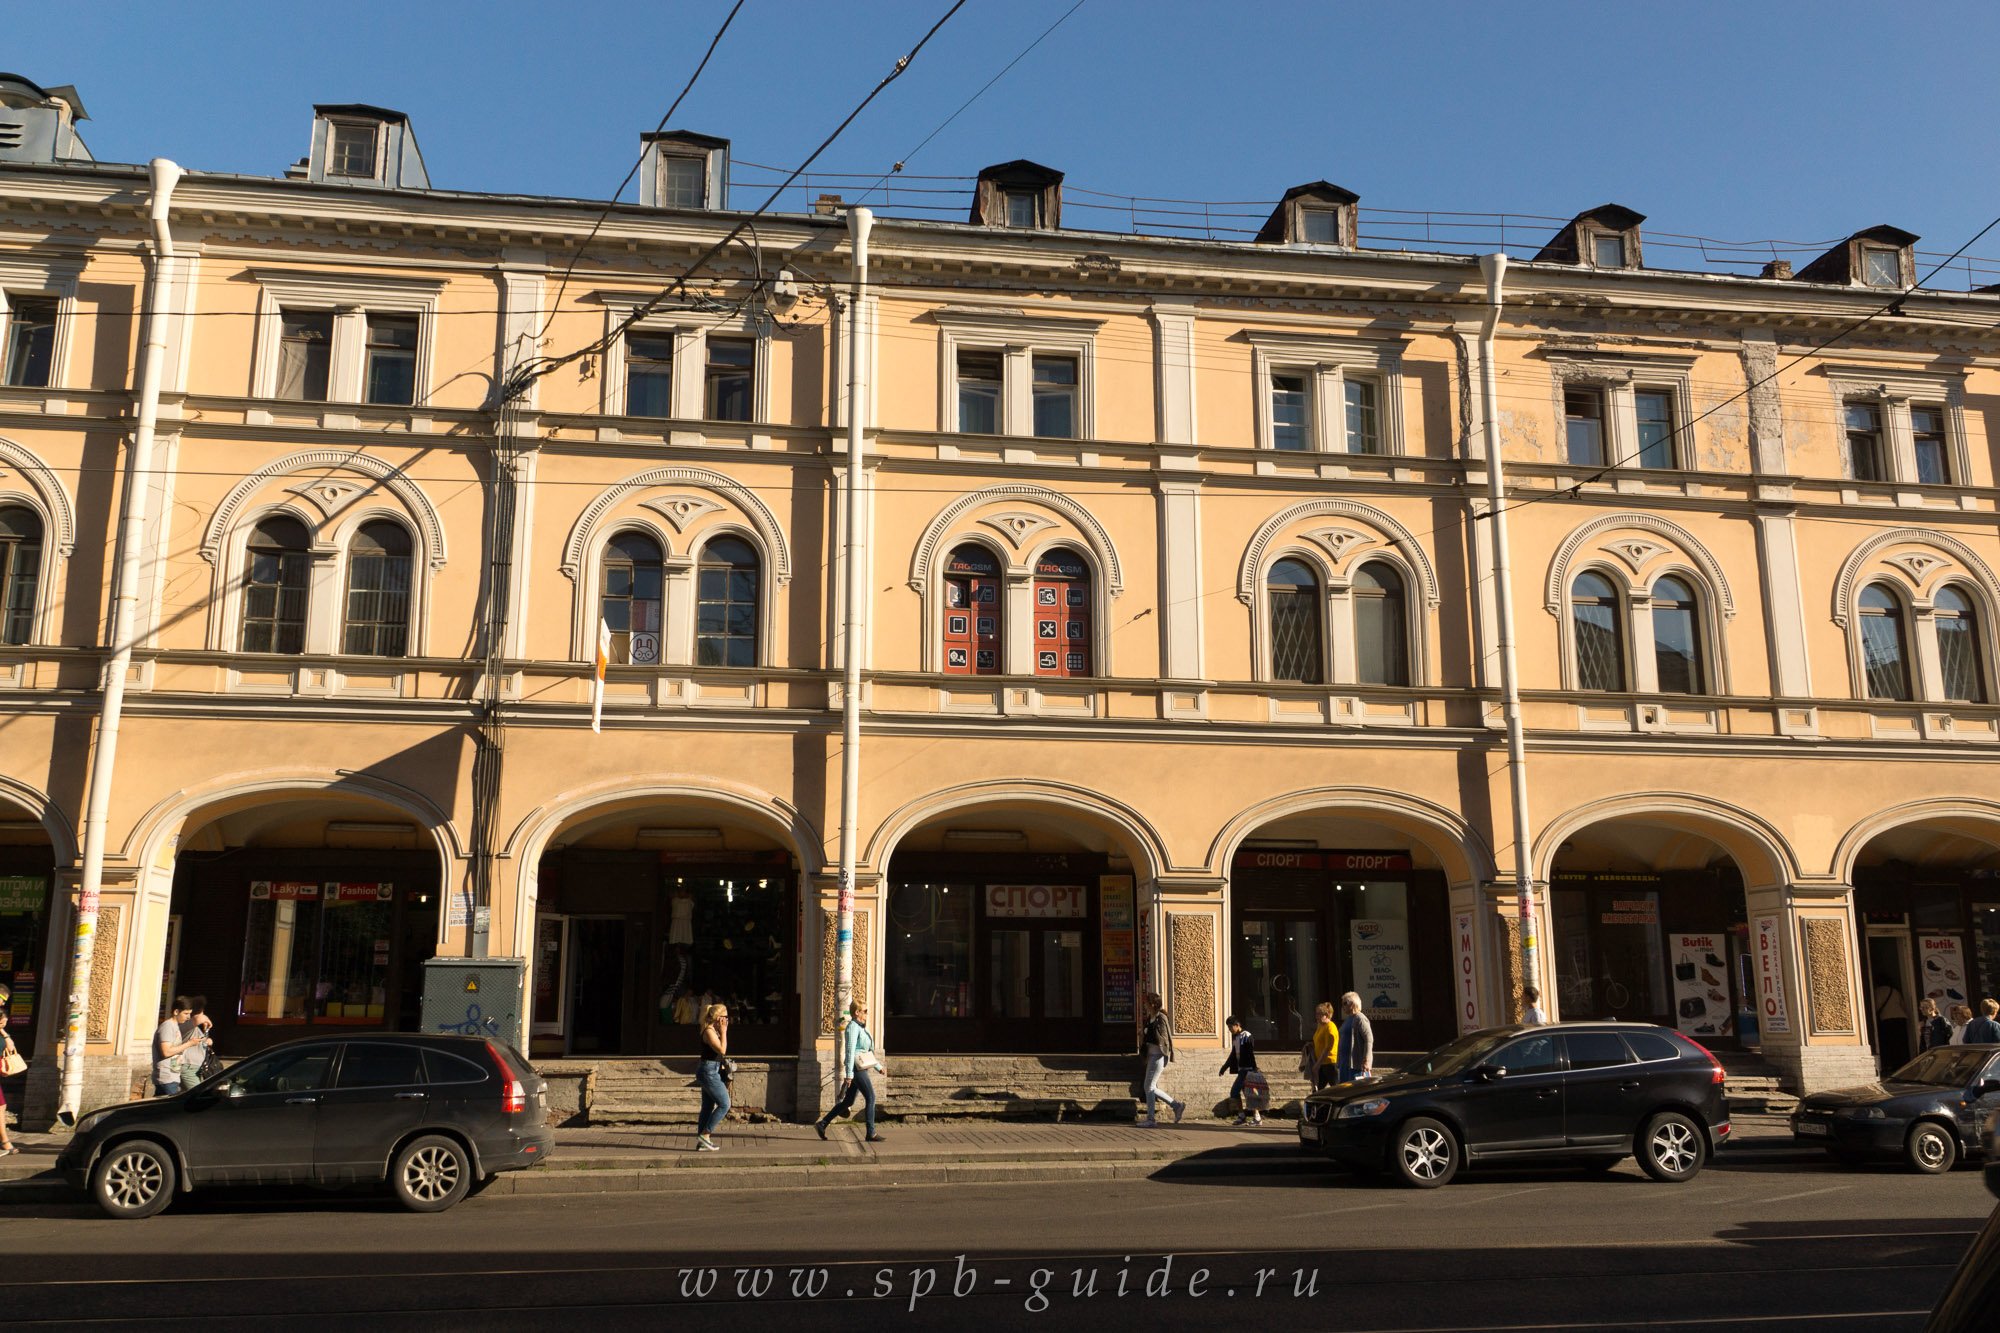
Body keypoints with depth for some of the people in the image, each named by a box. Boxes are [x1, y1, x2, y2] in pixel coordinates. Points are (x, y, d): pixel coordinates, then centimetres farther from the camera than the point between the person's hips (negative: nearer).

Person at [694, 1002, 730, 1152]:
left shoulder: (714, 1031, 14)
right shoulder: (709, 1031, -15)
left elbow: (721, 1051, 17)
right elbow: (722, 1050, -22)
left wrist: (722, 1032, 13)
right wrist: (723, 1032, -16)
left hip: (711, 1072, 10)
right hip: (709, 1071, -10)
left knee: (708, 1108, 11)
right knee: (724, 1104, -8)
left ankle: (701, 1143, 14)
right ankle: (704, 1135, -4)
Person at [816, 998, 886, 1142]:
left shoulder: (860, 1027, 18)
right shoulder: (853, 1027, -12)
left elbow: (867, 1051, 25)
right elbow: (850, 1051, -18)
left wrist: (878, 1066, 25)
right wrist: (849, 1075, -22)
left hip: (861, 1069, 10)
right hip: (857, 1068, -10)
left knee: (848, 1101, 12)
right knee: (870, 1098, -7)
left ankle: (822, 1124, 16)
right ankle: (871, 1133, -3)